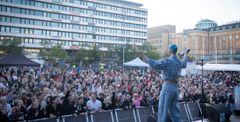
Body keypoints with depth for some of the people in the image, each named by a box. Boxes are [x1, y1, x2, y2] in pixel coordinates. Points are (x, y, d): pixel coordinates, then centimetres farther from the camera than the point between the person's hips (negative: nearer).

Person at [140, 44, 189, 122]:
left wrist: (144, 58, -23)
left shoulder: (167, 61, -15)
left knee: (163, 109, -1)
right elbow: (184, 64, 34)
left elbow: (155, 64, -26)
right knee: (174, 109, 16)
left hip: (167, 86, -7)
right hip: (176, 87, 7)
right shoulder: (179, 62, 9)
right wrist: (185, 55, 52)